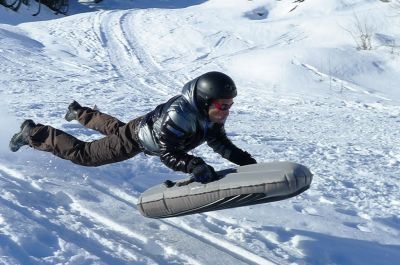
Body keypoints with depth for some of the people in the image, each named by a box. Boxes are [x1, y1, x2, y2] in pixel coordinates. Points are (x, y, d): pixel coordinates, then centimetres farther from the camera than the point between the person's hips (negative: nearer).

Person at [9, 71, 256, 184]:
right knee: (83, 154, 7)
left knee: (113, 128, 36)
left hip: (149, 125, 8)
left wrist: (243, 159, -19)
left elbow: (219, 142, -6)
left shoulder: (213, 114, -18)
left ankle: (79, 112, 62)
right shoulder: (179, 115, -44)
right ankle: (33, 133, 24)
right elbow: (167, 153, -42)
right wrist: (194, 165, -57)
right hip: (135, 139, -7)